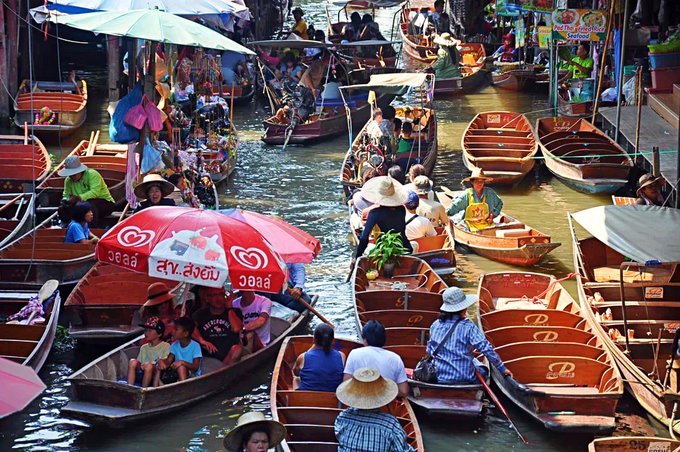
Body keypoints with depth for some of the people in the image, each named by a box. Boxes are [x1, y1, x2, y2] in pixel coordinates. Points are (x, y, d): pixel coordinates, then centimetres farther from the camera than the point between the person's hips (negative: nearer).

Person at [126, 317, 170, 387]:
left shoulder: (166, 346, 1)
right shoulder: (144, 348, 19)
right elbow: (138, 364, 12)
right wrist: (139, 366, -12)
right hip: (142, 375, 5)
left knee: (149, 366, -33)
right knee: (133, 362, -20)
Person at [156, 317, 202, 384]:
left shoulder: (195, 346, -12)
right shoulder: (175, 345, 6)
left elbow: (196, 367, -19)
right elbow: (168, 361, -6)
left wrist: (182, 362, -35)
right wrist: (161, 361, -30)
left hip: (193, 376, -5)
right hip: (178, 376, 6)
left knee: (181, 367, -35)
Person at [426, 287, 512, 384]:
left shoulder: (435, 325, 2)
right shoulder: (468, 327, -12)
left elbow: (429, 351, 13)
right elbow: (486, 349, -13)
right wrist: (502, 369, -4)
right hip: (463, 379, -4)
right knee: (483, 372, 25)